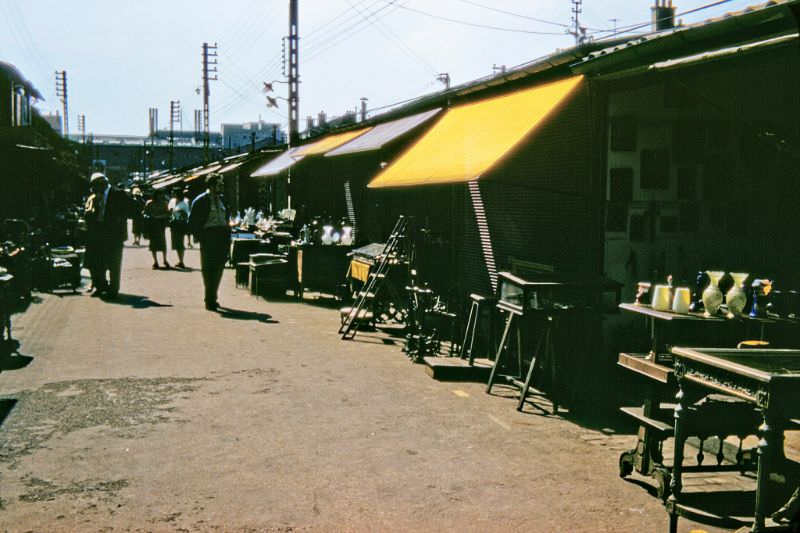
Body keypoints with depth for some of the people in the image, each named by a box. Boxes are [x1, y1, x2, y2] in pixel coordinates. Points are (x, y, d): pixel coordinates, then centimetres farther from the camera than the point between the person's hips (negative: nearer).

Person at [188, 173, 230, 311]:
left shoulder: (222, 199, 14)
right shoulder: (200, 201, -5)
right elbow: (192, 222, -4)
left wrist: (228, 235, 11)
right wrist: (200, 236, -11)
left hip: (222, 237, 6)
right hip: (208, 237, -6)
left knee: (219, 268, 11)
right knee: (208, 269, -3)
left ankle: (212, 298, 24)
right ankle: (209, 301, 4)